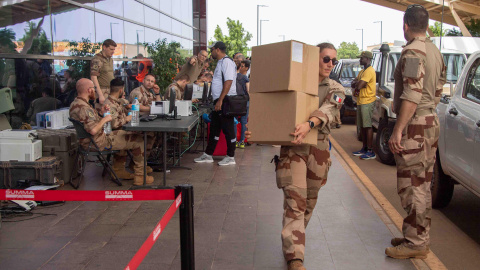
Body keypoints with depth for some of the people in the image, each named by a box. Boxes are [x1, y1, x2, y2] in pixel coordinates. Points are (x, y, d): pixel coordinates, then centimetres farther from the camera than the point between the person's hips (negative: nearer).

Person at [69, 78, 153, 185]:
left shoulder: (75, 103, 8)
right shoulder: (83, 108, -26)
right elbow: (93, 130, -34)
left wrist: (100, 113, 6)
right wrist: (104, 119, -18)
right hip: (98, 143, -11)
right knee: (138, 141, -5)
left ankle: (118, 169, 23)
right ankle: (140, 176, 5)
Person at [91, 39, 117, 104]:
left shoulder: (110, 59, 16)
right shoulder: (97, 59, -10)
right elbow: (93, 78, -16)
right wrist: (100, 95, -22)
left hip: (111, 91, 8)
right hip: (102, 91, -8)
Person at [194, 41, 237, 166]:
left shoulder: (227, 62, -13)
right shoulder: (220, 63, 19)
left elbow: (228, 81, -22)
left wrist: (220, 100, -26)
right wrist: (217, 101, 18)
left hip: (225, 101, -10)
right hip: (219, 101, 10)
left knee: (228, 129, -2)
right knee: (214, 129, 13)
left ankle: (230, 157, 7)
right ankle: (208, 155, 21)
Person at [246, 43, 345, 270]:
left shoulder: (336, 90, 5)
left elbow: (327, 110, -17)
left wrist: (309, 125, -38)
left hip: (318, 149, 3)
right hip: (292, 147, -2)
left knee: (309, 201, 15)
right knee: (294, 201, -11)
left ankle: (293, 242, 38)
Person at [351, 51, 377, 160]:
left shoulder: (369, 71, -14)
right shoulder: (362, 71, 20)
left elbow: (359, 85, -21)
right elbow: (354, 84, 15)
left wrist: (357, 86, 1)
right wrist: (357, 84, -7)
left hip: (367, 102, -10)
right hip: (360, 102, 10)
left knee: (367, 126, -10)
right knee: (362, 126, 13)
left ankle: (370, 151, -8)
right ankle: (364, 148, 21)